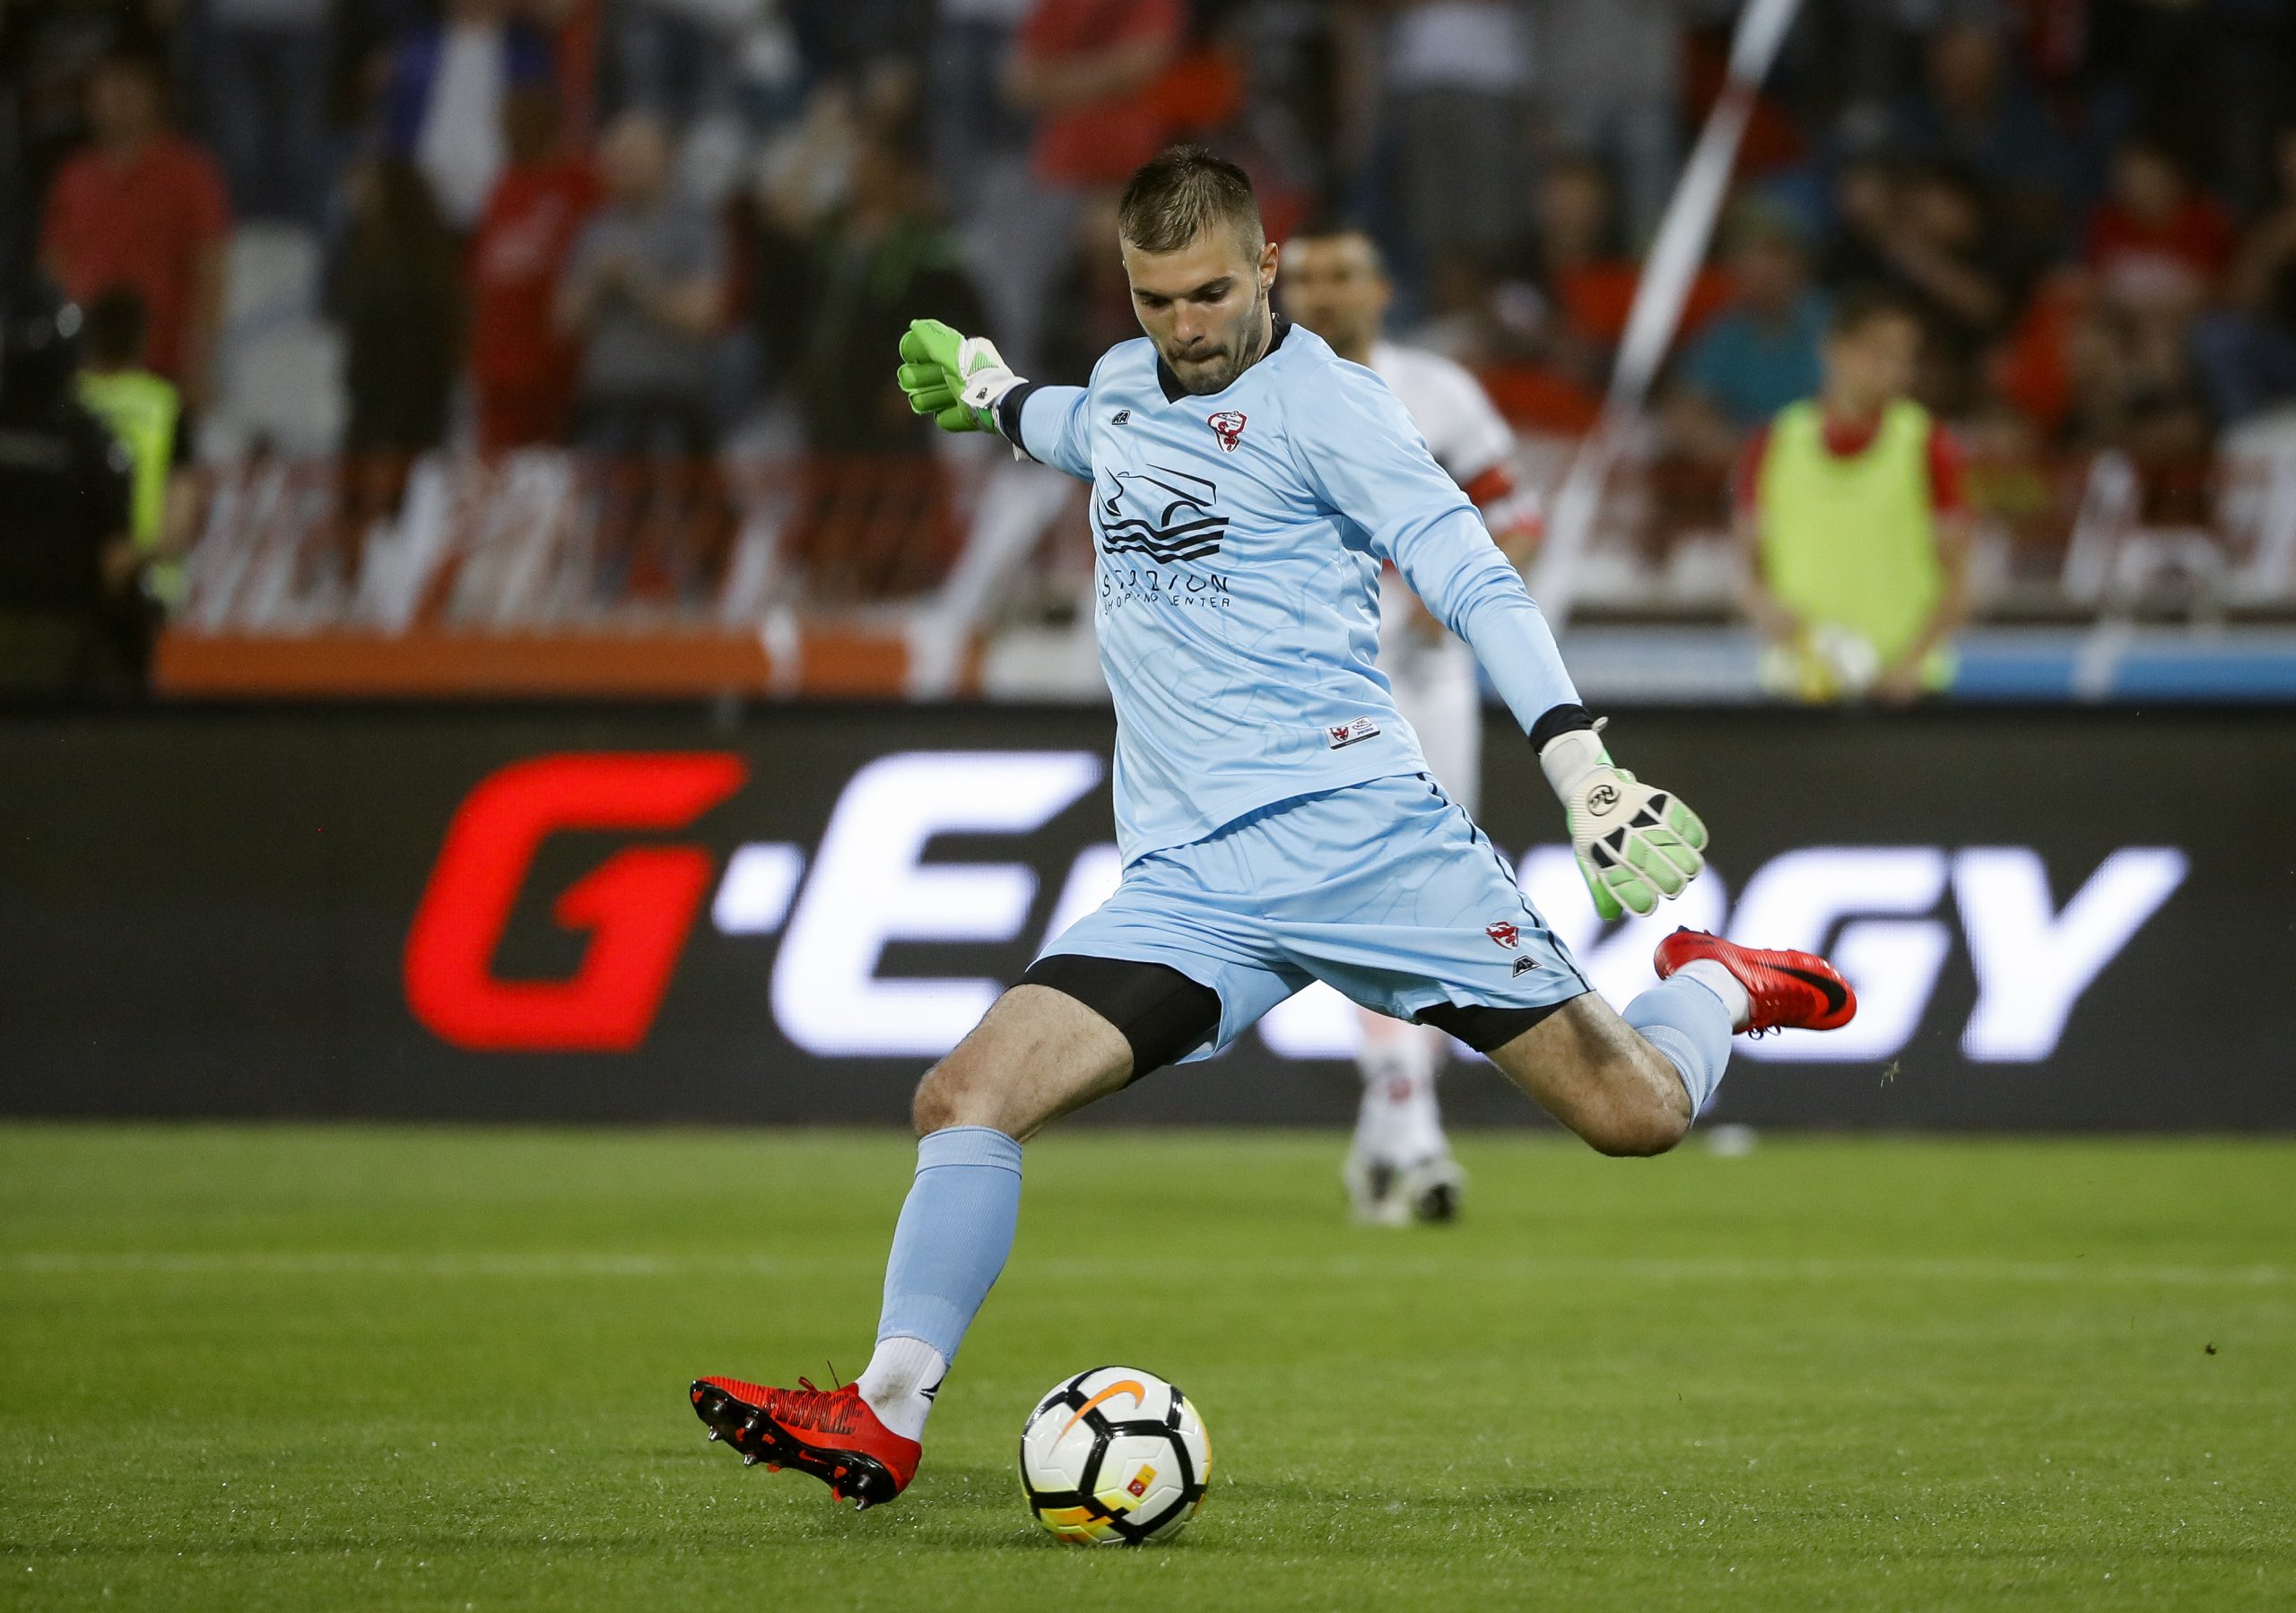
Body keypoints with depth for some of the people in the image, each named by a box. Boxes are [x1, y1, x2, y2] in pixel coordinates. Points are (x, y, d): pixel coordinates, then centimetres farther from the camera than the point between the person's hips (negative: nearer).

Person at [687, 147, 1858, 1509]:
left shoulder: (1319, 402, -5)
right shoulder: (1124, 384, 15)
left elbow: (1474, 579, -11)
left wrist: (1581, 765, -21)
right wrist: (998, 398, 53)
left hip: (1355, 829, -5)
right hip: (1185, 881, 5)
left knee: (1635, 1113, -7)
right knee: (968, 1098, -14)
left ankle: (1715, 985, 27)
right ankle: (885, 1422, -10)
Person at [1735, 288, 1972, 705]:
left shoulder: (1929, 447, -1)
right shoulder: (1775, 447, 6)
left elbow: (1956, 584, 0)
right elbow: (1752, 569, 13)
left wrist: (1911, 662, -15)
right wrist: (1768, 610, -9)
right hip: (1798, 682, 2)